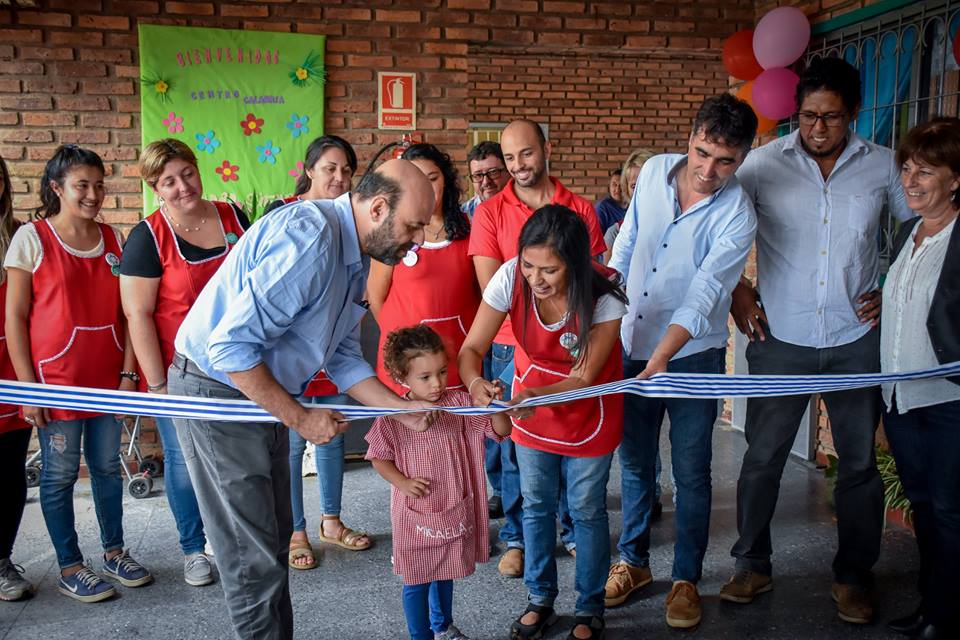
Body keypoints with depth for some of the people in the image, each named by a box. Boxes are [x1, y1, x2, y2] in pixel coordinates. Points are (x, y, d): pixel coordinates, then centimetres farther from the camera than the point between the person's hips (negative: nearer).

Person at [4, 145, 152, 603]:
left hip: (107, 377, 4)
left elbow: (125, 313, 8)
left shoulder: (113, 239, 7)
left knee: (107, 465, 12)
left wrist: (128, 372, 2)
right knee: (60, 472, 5)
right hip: (57, 378, -4)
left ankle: (114, 552, 28)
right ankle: (69, 568, 19)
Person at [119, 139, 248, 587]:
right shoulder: (148, 237, -11)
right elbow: (137, 315, -11)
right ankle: (194, 548, 28)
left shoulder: (233, 218, 2)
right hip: (179, 371, -3)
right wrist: (157, 383, -13)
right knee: (185, 460, 7)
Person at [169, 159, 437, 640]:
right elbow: (229, 347, -30)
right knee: (253, 555, 0)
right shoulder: (308, 237, -27)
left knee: (275, 537, 18)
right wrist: (301, 418, -21)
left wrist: (402, 409, 0)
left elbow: (343, 357, 11)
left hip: (262, 395, 10)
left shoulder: (353, 259, 5)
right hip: (216, 393, -9)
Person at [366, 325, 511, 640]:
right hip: (415, 516, -3)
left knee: (445, 574, 24)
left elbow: (501, 431, -10)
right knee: (416, 581, 12)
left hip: (453, 511, 3)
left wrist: (495, 405, -30)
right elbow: (379, 457, -3)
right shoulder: (393, 416, -16)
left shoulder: (459, 403, -10)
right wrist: (403, 483, -18)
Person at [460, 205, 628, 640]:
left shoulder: (604, 296, -31)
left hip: (588, 409, -2)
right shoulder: (510, 277, -26)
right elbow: (471, 349, -21)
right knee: (536, 506, 13)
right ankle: (539, 601, 33)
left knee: (586, 510, 7)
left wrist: (539, 395, -45)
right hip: (529, 400, 3)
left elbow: (584, 379, -26)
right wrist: (475, 382, -43)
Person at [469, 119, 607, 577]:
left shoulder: (581, 210, 5)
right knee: (515, 445, 6)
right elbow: (490, 286, -6)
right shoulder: (489, 213, 0)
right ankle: (516, 537, 21)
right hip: (512, 347, -1)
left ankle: (574, 530, 26)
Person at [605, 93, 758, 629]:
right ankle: (634, 560, 34)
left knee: (691, 473, 6)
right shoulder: (654, 171, -3)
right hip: (632, 345, 4)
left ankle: (687, 578, 25)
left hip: (692, 355, -4)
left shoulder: (738, 216, -17)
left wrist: (659, 361, -34)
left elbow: (701, 298, -24)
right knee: (634, 463, 15)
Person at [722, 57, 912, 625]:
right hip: (780, 341, -1)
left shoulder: (883, 166, 1)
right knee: (762, 457, 5)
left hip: (857, 342, 2)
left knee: (860, 462, 10)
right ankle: (753, 566, 24)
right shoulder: (764, 163, -3)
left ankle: (853, 577, 29)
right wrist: (736, 291, -2)